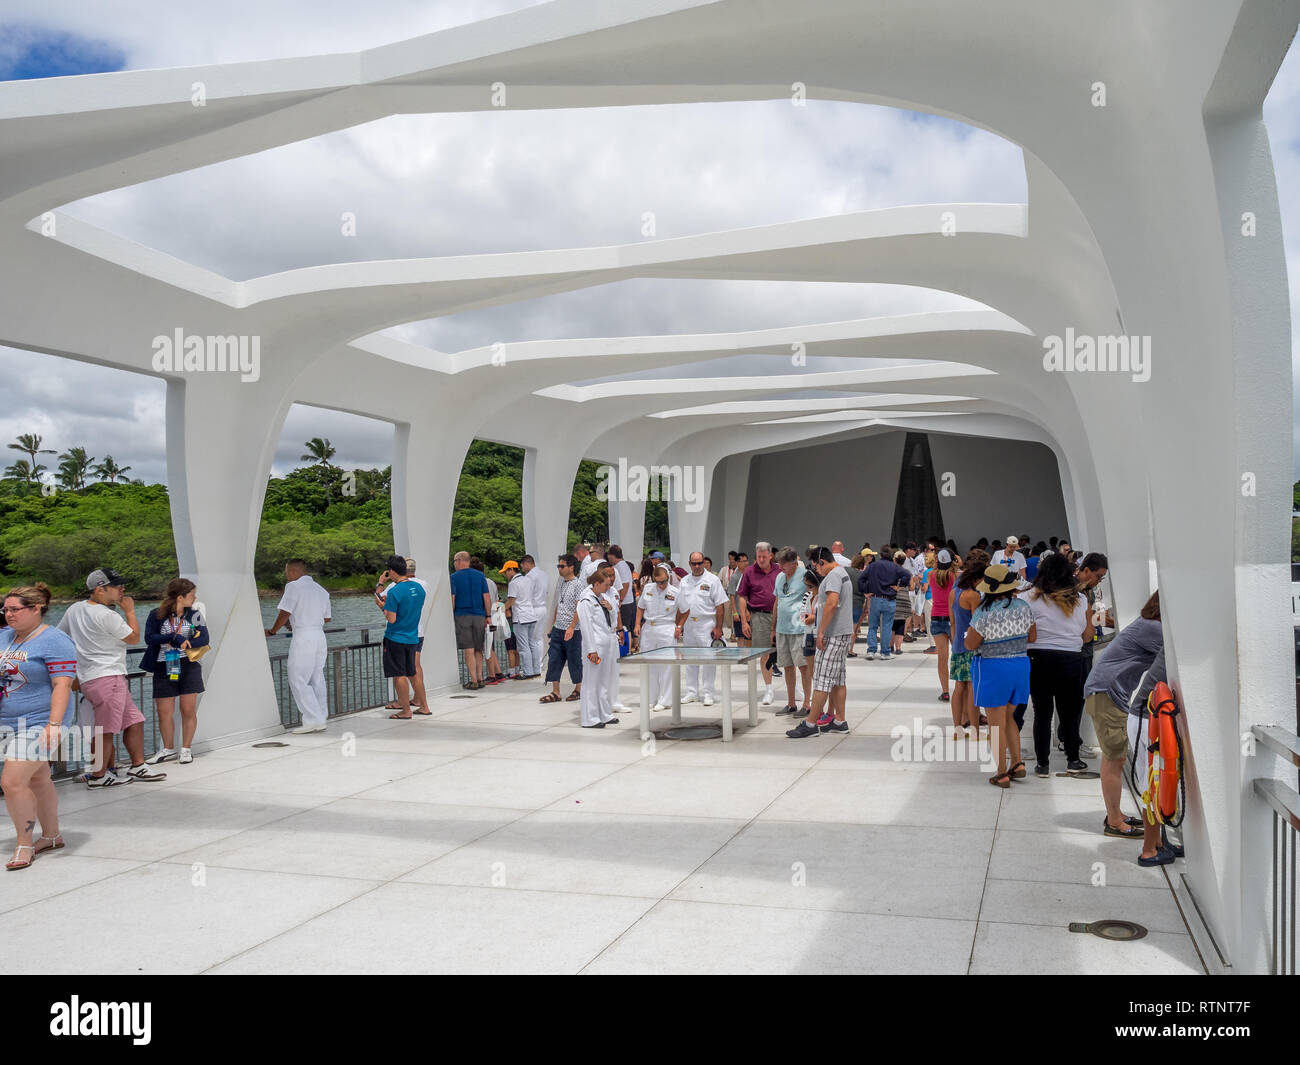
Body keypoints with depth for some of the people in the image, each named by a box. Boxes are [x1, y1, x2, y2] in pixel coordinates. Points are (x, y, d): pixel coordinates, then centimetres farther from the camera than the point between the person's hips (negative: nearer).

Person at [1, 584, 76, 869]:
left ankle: (24, 844, 1)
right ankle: (51, 836, 27)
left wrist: (53, 725, -26)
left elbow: (62, 685, -19)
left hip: (36, 724, -7)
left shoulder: (55, 641, -13)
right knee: (37, 780, 15)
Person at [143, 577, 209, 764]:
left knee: (188, 710, 0)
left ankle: (186, 750, 13)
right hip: (164, 668, 0)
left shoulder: (193, 615, 4)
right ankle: (168, 750, 21)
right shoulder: (156, 615, -1)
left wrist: (182, 643, -18)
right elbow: (149, 638, -12)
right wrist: (174, 638, -22)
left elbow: (203, 639, -5)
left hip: (188, 666, 1)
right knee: (164, 713, 4)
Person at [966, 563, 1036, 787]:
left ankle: (1002, 774, 8)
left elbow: (970, 645, -13)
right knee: (1009, 718, 22)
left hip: (992, 668, -5)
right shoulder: (1023, 607, -2)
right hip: (1021, 665, 6)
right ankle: (1017, 763, 18)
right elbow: (1032, 637, 8)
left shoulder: (984, 613, -19)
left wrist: (972, 621, 2)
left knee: (997, 723, 3)